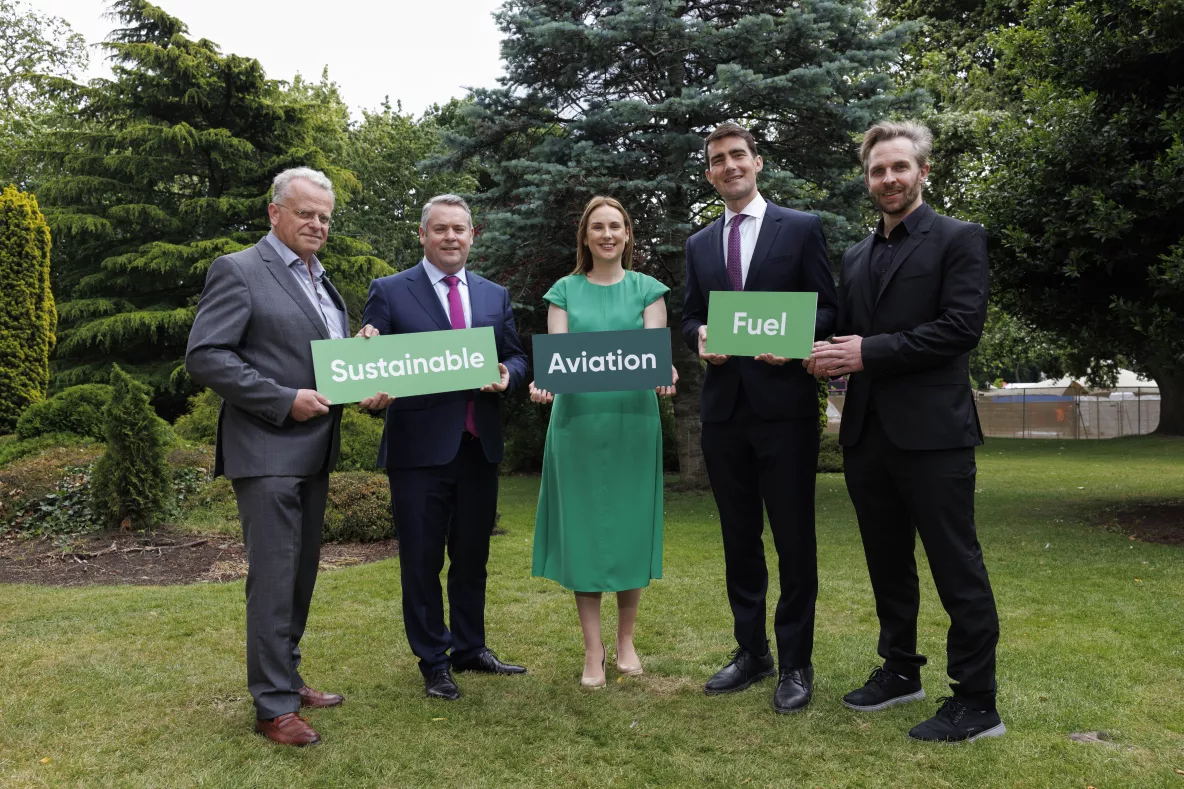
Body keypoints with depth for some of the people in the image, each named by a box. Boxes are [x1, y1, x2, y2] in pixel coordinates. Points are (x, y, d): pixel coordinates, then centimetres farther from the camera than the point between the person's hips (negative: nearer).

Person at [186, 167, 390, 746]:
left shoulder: (322, 283, 17)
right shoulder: (239, 271, -7)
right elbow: (204, 356, -14)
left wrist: (368, 386, 2)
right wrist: (284, 400, -20)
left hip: (313, 452, 8)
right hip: (266, 452, -8)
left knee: (301, 573, 14)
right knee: (273, 577, -3)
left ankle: (285, 678, 28)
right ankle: (274, 705, 8)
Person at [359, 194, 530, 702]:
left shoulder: (495, 295, 12)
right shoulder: (390, 292, -1)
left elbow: (516, 357, 13)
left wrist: (507, 373, -9)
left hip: (480, 445, 4)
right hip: (419, 448, -4)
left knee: (473, 556, 16)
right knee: (422, 560, 6)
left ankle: (470, 649, 33)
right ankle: (433, 662, 22)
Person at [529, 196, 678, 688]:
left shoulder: (647, 289, 8)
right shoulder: (565, 290, 9)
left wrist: (664, 377, -26)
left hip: (633, 419, 0)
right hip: (577, 420, 0)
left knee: (629, 525, 5)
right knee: (582, 528, 2)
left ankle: (626, 640, 22)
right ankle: (593, 651, 13)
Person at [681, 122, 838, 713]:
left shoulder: (801, 228, 3)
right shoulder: (699, 245, 15)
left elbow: (827, 309, 1)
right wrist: (699, 336, -6)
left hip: (784, 404, -4)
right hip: (723, 408, 4)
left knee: (794, 539, 1)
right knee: (739, 538, 12)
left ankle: (795, 663, 14)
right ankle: (751, 652, 26)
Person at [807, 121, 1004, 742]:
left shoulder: (959, 240, -1)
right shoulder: (856, 258, 17)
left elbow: (961, 327, -13)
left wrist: (869, 352, -16)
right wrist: (831, 355, -5)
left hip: (932, 431, -6)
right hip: (868, 432, 7)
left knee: (955, 564, 0)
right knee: (887, 563, 16)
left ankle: (976, 702, 10)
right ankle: (900, 671, 31)